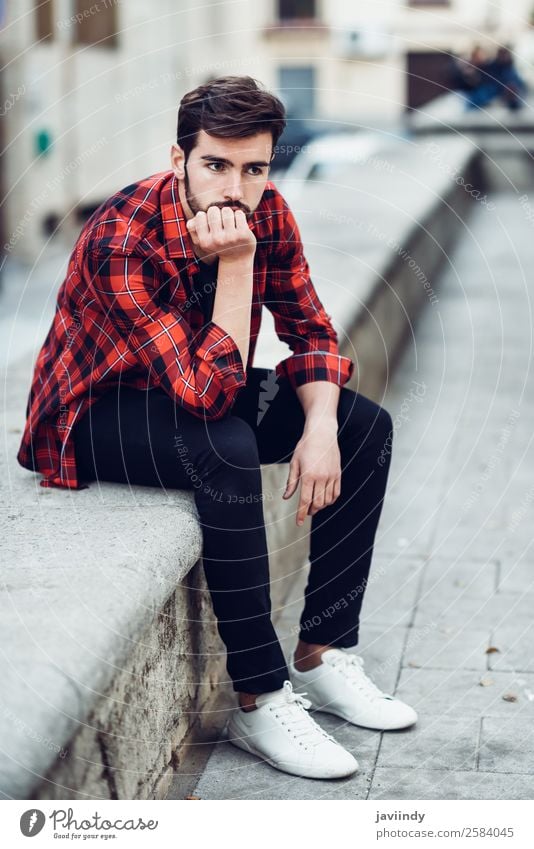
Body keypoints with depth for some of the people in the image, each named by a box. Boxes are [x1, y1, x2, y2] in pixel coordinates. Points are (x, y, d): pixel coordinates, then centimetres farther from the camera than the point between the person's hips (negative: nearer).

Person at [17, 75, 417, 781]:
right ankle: (260, 701, -25)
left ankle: (322, 656, -2)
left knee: (367, 425, -5)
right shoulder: (122, 243, -32)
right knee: (226, 448, -37)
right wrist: (235, 264, -38)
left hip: (198, 389, 8)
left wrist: (321, 428, -20)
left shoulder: (266, 213, -11)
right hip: (92, 416, -7)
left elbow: (311, 331, -3)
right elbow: (208, 394, -36)